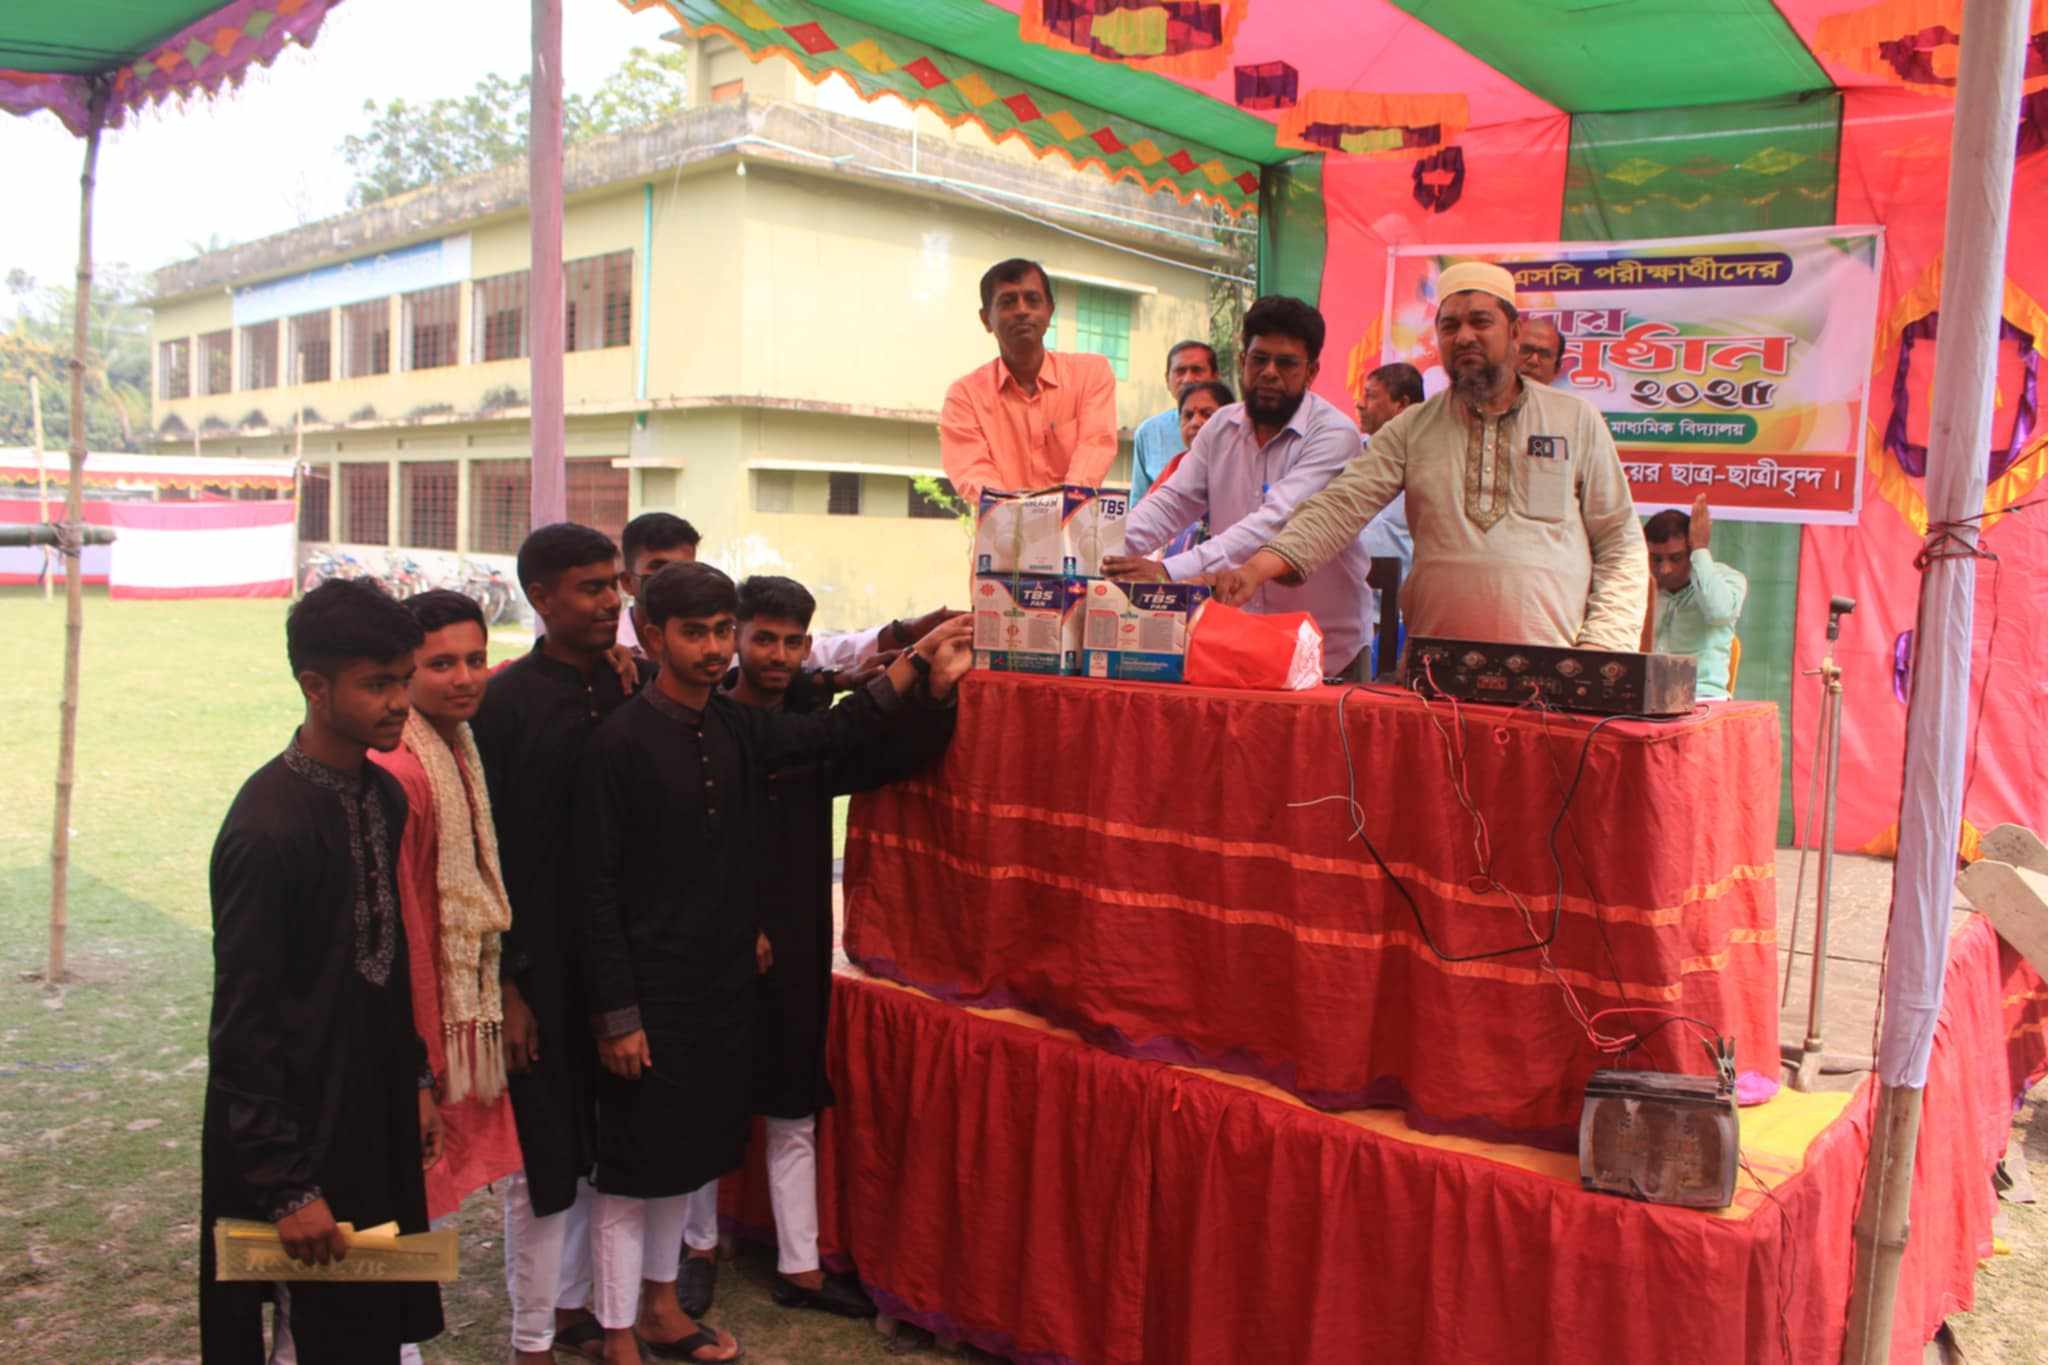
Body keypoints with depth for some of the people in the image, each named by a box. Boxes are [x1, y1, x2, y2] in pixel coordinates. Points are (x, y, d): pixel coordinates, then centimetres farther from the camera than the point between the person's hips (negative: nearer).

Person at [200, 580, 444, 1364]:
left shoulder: (383, 797, 2)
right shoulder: (268, 828, -22)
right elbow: (244, 1020, -19)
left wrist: (416, 1079, 14)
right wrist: (287, 1187, -17)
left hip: (374, 1112, 7)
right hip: (299, 1127, -7)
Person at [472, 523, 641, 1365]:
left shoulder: (626, 690, 2)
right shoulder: (506, 702, -11)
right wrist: (505, 984, -12)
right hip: (539, 963, -5)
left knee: (595, 1144, 16)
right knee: (542, 1153, 7)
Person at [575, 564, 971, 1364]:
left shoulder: (738, 729, 4)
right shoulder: (621, 743, -15)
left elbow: (830, 735, 8)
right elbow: (597, 886, -15)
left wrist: (914, 666, -4)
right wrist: (617, 1013, -15)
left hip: (723, 980, 7)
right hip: (651, 990, -6)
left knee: (686, 1156, 19)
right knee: (633, 1168, 6)